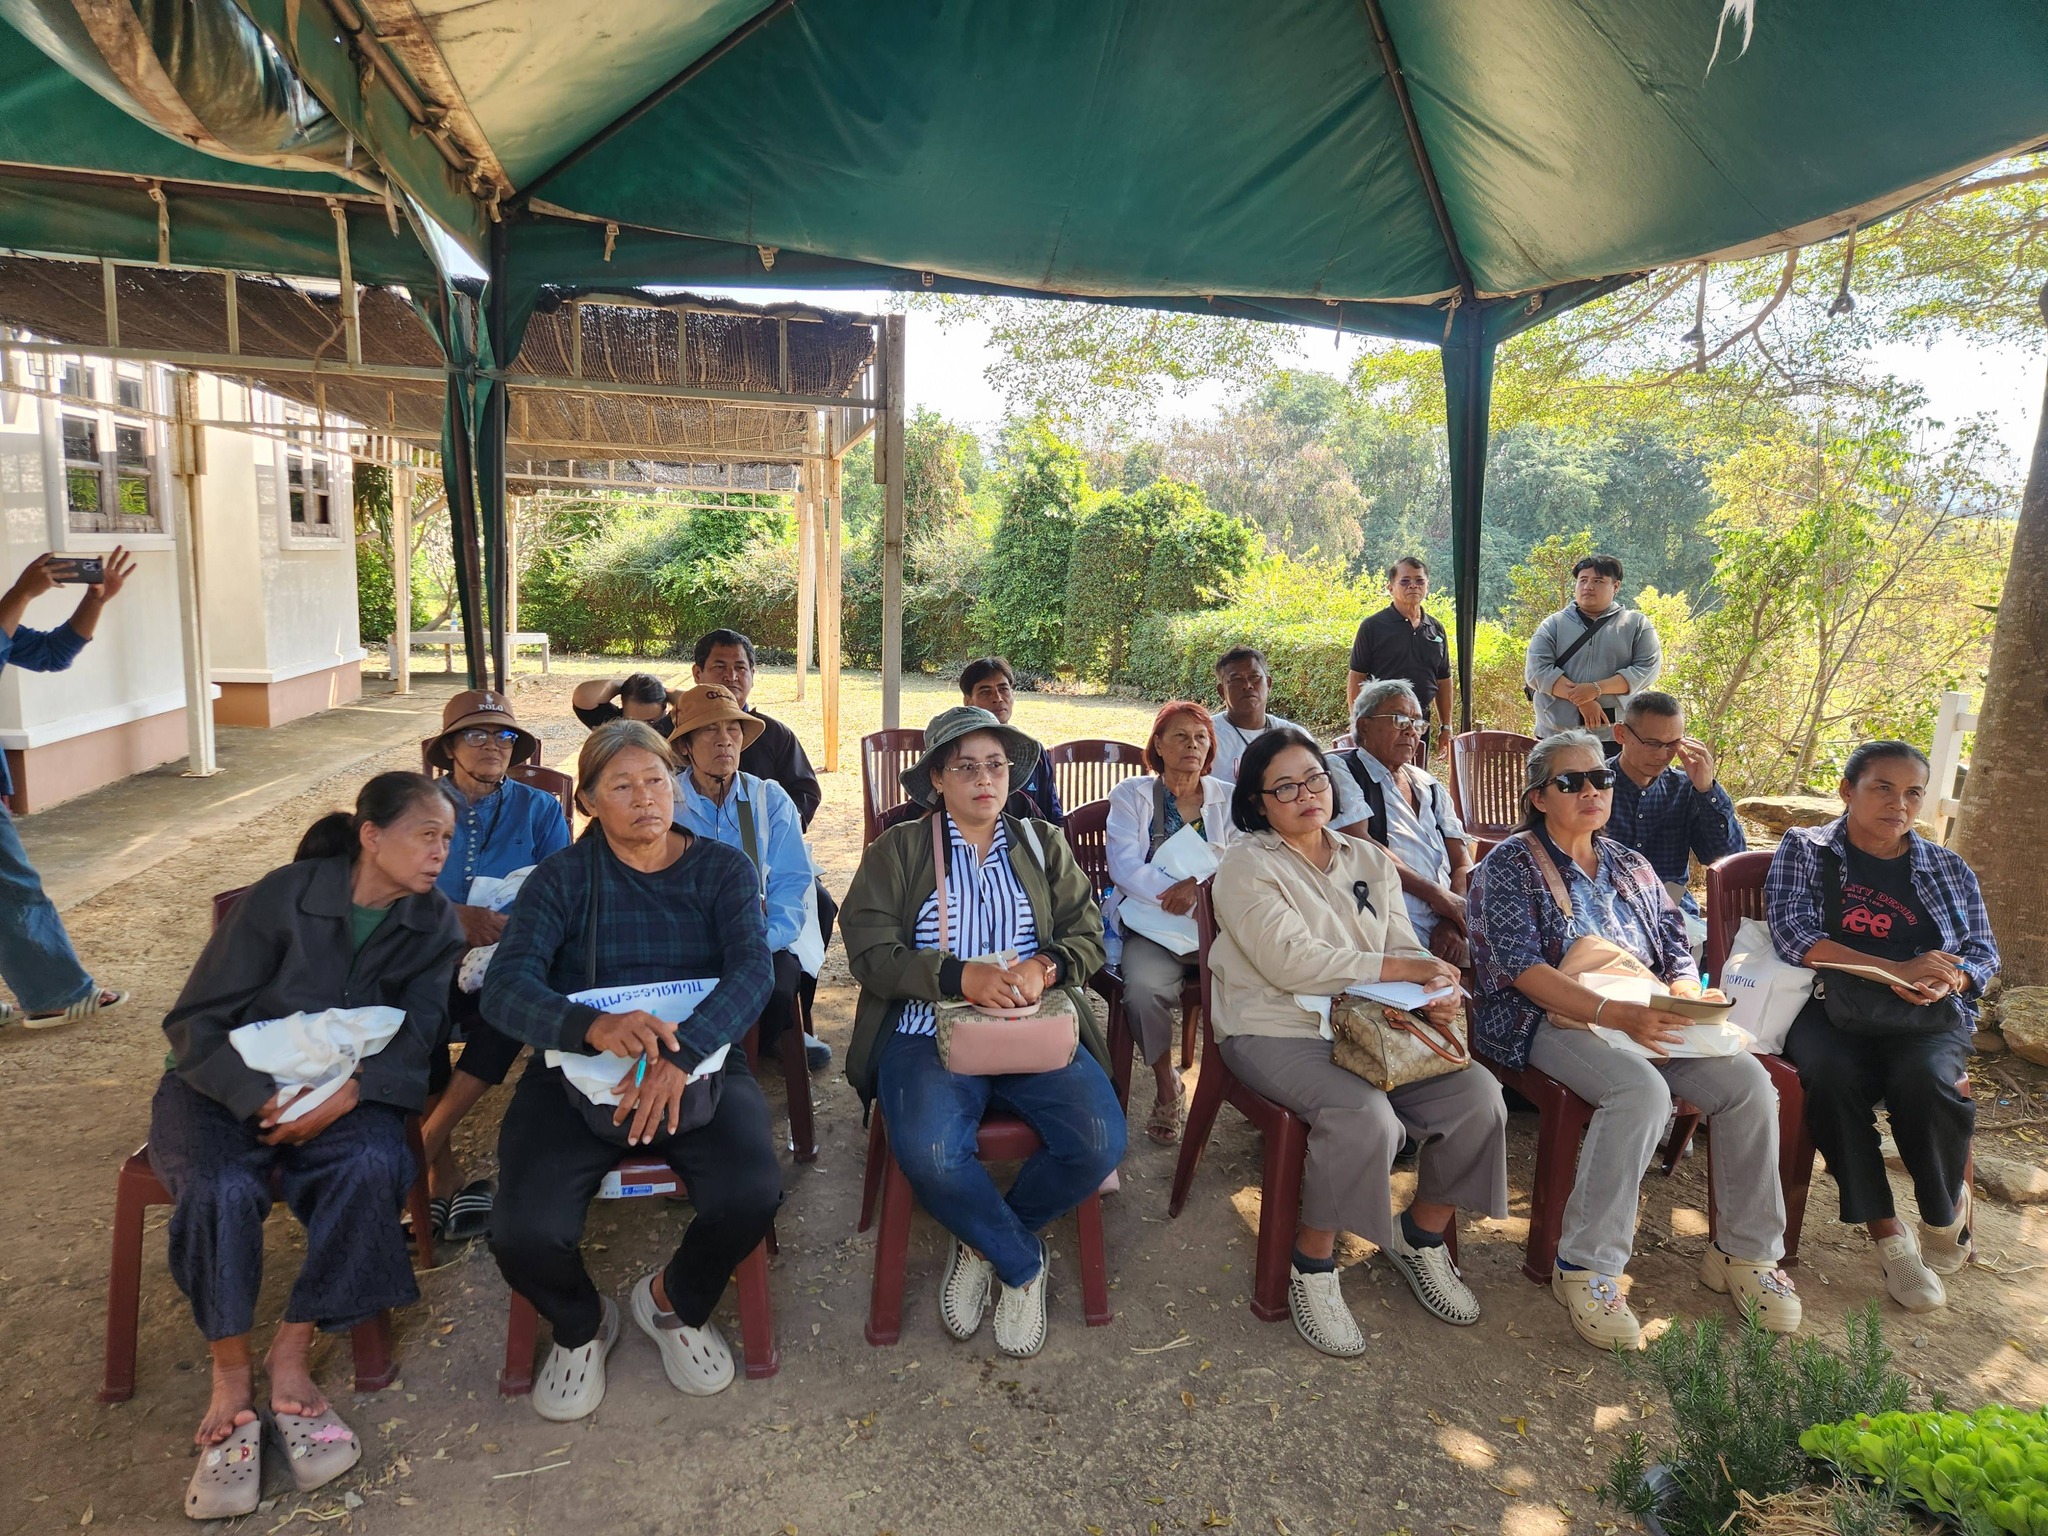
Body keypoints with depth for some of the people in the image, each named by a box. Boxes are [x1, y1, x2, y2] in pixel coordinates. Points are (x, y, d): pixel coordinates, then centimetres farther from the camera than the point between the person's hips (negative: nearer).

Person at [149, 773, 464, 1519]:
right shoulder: (283, 895, -12)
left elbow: (415, 1038, -10)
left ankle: (291, 1356, -15)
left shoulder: (433, 925, -2)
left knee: (373, 1164, -31)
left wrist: (344, 1095, -29)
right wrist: (262, 1100, -27)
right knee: (222, 1187, -33)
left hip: (345, 1089, 2)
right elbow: (196, 1022, -11)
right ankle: (231, 1376, -11)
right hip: (229, 1084, -2)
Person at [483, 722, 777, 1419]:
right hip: (575, 1074, 0)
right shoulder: (562, 877, 2)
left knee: (751, 1195, -27)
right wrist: (594, 1026, -36)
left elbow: (753, 970, -13)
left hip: (700, 1066, 0)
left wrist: (681, 1052, -33)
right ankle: (581, 1326, 15)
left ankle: (674, 1302, 11)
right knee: (524, 1234, -24)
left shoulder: (723, 868, 4)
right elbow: (505, 986, -14)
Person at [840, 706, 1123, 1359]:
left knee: (1100, 1141, -23)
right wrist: (960, 975, -19)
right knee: (929, 1153, -32)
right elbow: (870, 952, -4)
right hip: (930, 1031, -2)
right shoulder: (897, 850, 9)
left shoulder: (1045, 844, 18)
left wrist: (1044, 966, -15)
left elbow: (1088, 937, 9)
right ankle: (1023, 1263, 0)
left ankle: (983, 1242, 6)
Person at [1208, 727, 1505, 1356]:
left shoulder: (1370, 860, 17)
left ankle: (1422, 1235, 10)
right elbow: (1292, 963, -16)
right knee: (1364, 1115, -32)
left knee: (1477, 1095, -14)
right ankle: (1312, 1265, -9)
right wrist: (1395, 968, -15)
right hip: (1276, 1032, -6)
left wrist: (1437, 991, -13)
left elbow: (1406, 948, 10)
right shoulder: (1247, 863, -4)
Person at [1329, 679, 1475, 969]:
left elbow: (1462, 863, 17)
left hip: (1447, 921, 7)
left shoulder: (1428, 785, 24)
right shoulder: (1341, 770, 5)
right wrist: (1434, 893, -8)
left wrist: (1454, 921, -3)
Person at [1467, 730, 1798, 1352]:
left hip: (1644, 1018, 6)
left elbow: (1678, 954, 18)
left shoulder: (1632, 868, 21)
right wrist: (1617, 1014, -25)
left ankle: (1746, 1252, 0)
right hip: (1552, 1022, -6)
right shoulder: (1510, 865, 0)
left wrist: (1688, 999, -7)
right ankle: (1586, 1267, -23)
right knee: (1642, 1091, -34)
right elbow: (1524, 969, -13)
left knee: (1749, 1082, -18)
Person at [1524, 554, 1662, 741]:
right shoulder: (1553, 625, 8)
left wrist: (1597, 688, -17)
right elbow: (1537, 669, -5)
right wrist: (1580, 699, -16)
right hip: (1557, 736, 0)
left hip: (1617, 737, 0)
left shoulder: (1636, 624, 8)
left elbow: (1648, 667, -4)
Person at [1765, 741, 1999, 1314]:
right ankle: (1888, 1235, -19)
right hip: (1829, 1008, -2)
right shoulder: (1805, 850, 6)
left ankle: (1948, 1210, -3)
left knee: (1926, 1079, -32)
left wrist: (1949, 981, -13)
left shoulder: (1948, 869, 17)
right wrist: (1899, 969, -19)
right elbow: (1792, 933, -9)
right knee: (1833, 1074, -35)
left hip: (1926, 1017, 2)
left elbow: (1985, 953, 13)